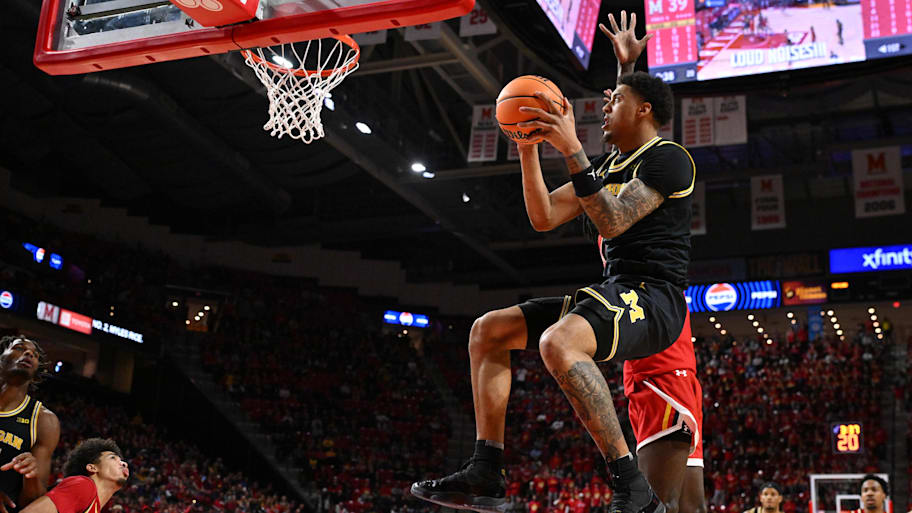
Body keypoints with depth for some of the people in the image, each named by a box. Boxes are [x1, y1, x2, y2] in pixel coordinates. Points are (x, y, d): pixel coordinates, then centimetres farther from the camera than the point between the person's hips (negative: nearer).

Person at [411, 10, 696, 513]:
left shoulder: (668, 159, -7)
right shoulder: (606, 165, 21)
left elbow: (611, 223, -20)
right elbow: (544, 218, 16)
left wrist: (572, 149, -19)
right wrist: (529, 148, 8)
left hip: (652, 298, -9)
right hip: (615, 294, 10)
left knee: (558, 342, -38)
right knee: (488, 329, 5)